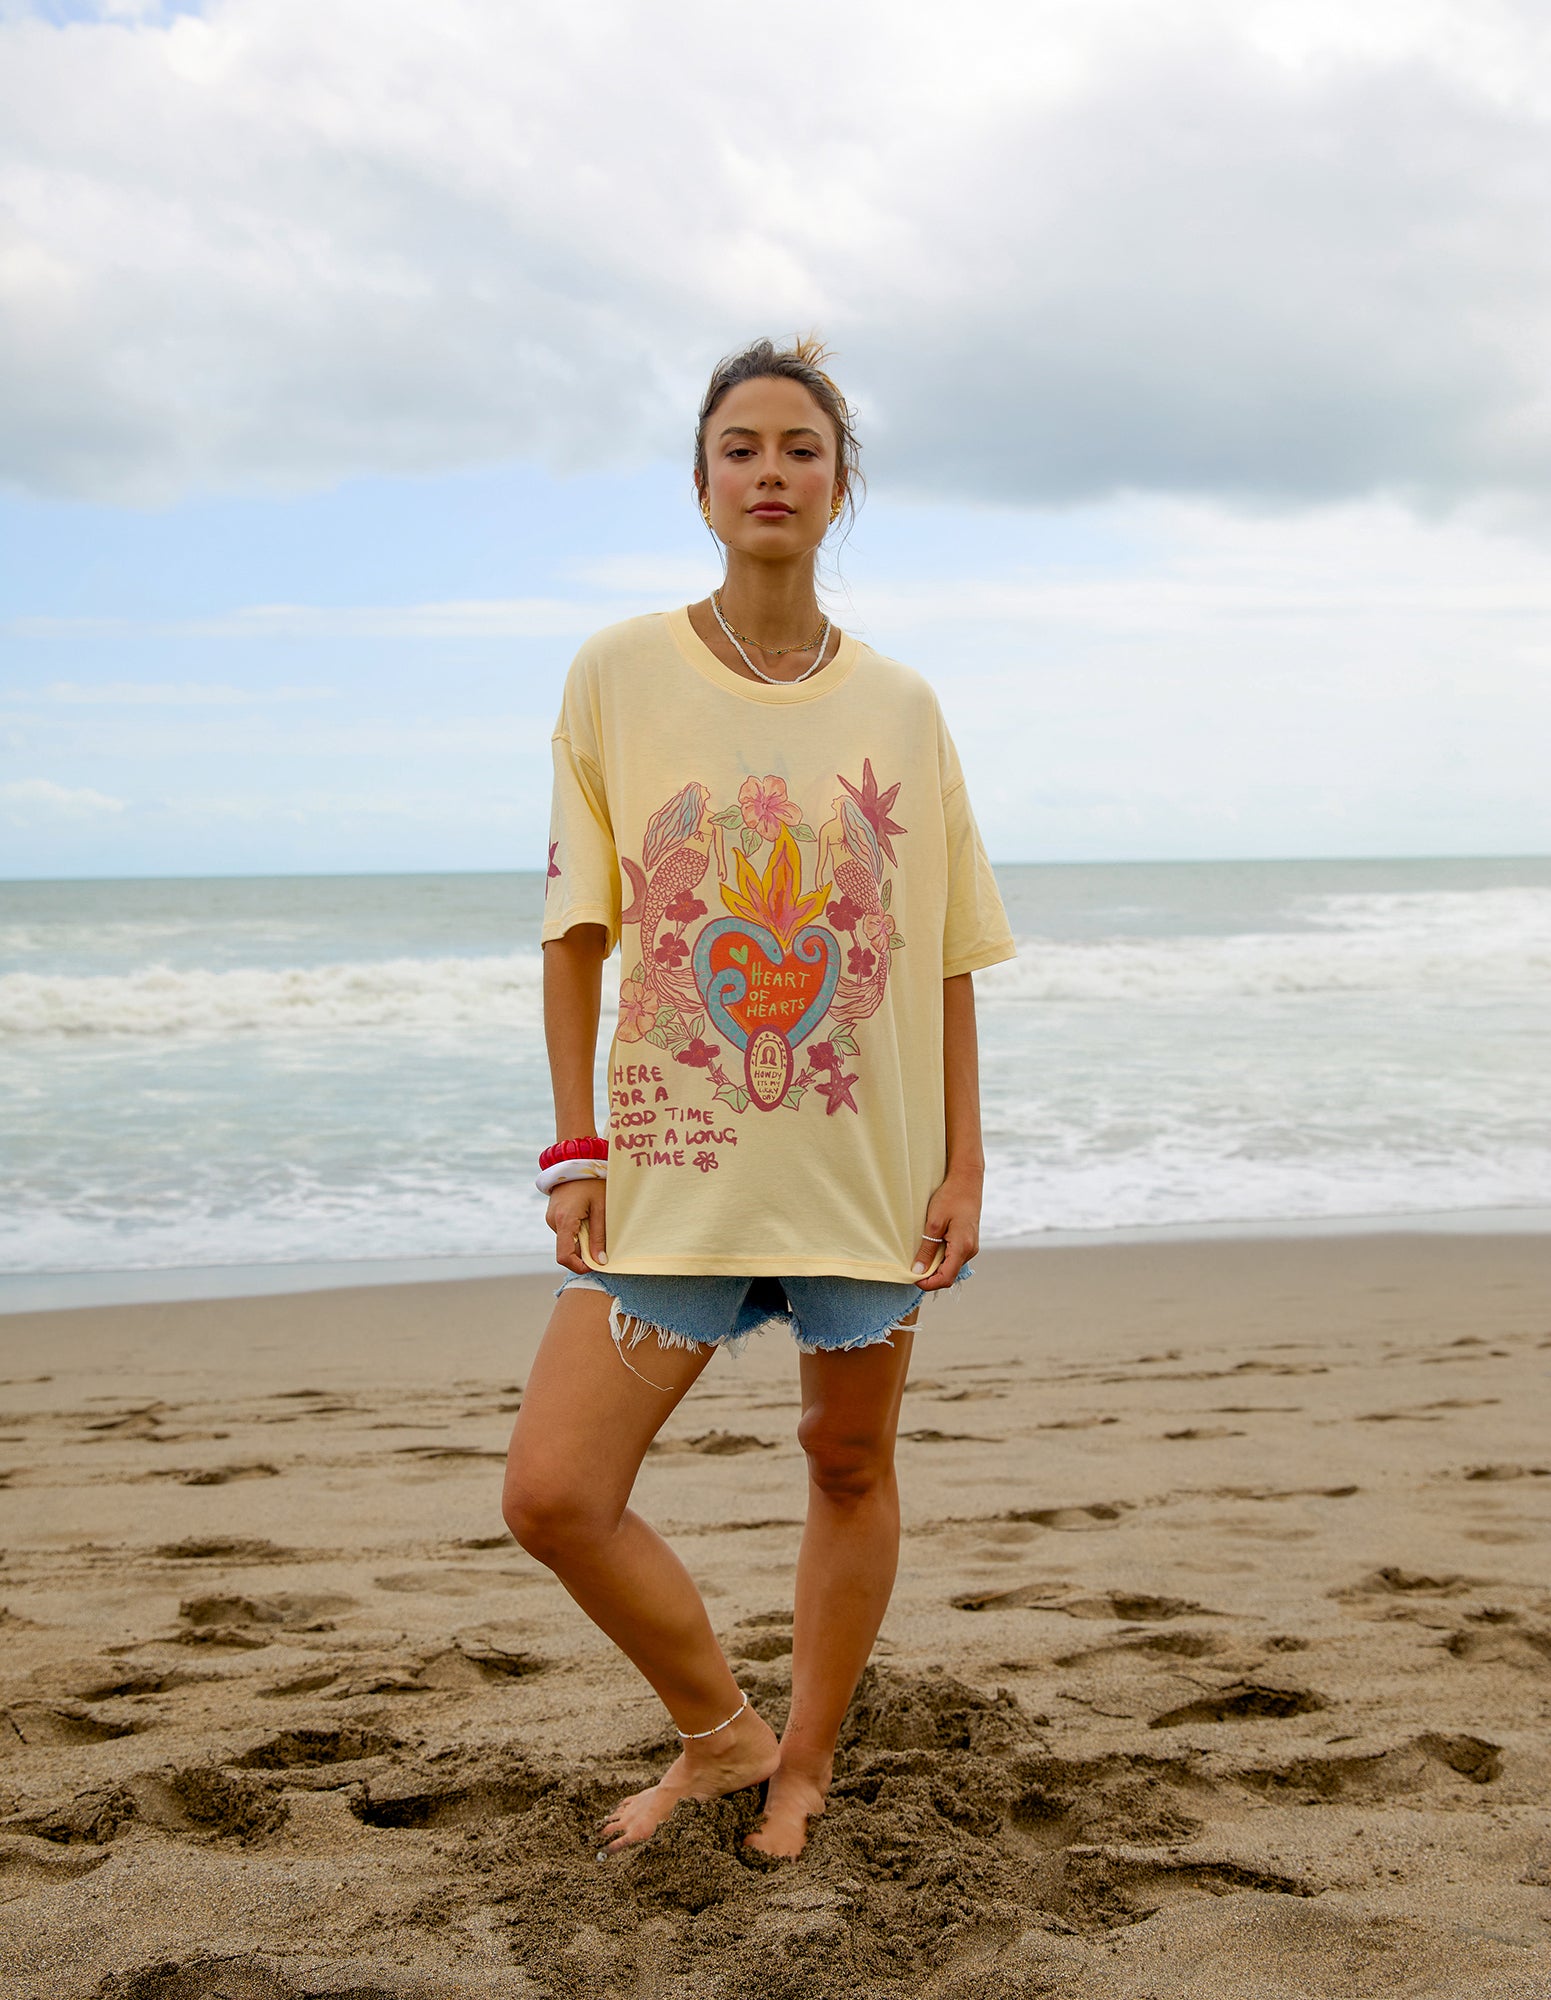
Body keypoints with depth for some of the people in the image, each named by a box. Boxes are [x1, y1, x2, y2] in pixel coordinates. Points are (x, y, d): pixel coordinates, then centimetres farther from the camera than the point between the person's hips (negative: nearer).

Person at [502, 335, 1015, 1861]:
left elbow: (947, 953, 5)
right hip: (672, 1164, -1)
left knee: (851, 1466, 11)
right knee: (552, 1493, -8)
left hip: (865, 1164, 1)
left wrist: (964, 1163, 1)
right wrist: (575, 1146, -4)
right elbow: (577, 928, 1)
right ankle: (718, 1727, 18)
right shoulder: (619, 676, -1)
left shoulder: (899, 706, 2)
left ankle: (801, 1768, 34)